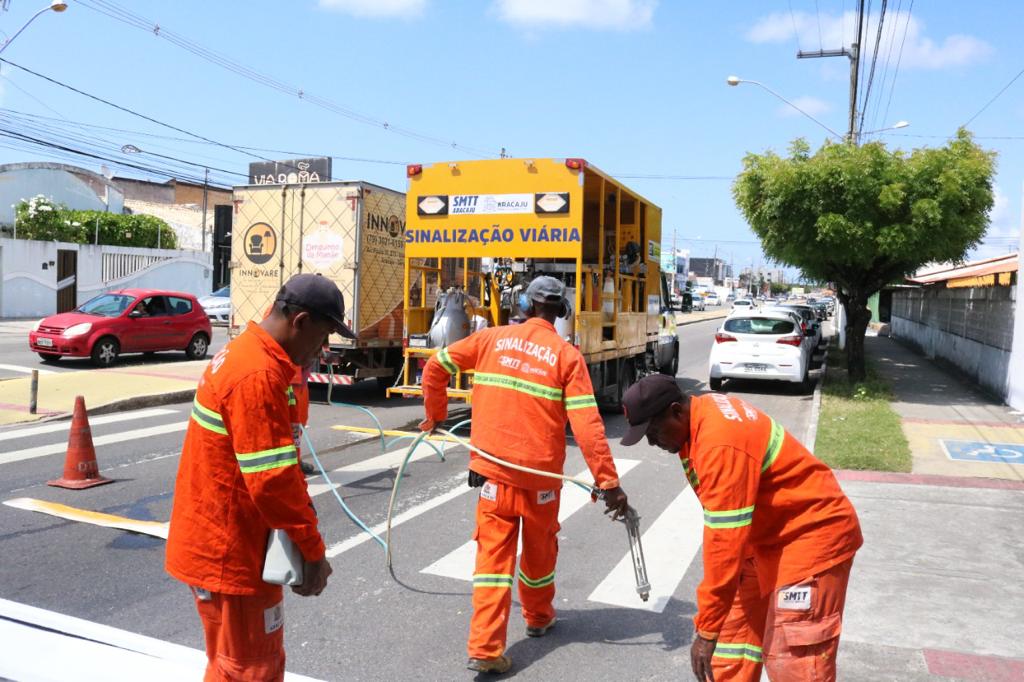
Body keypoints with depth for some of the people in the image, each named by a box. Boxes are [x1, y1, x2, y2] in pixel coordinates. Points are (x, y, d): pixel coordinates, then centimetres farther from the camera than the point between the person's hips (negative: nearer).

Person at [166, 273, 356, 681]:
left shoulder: (244, 353, 8)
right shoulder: (259, 376, -25)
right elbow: (271, 480, -27)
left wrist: (301, 517, 6)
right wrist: (313, 551, -17)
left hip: (214, 539, 10)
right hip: (230, 552, -10)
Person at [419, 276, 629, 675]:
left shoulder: (492, 338, 1)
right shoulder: (567, 355, -5)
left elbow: (436, 367, 6)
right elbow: (587, 424, -11)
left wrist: (435, 415, 21)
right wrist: (608, 482, -8)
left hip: (493, 470, 1)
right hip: (540, 474, -1)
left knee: (493, 553, 8)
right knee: (539, 548, 21)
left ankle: (484, 648, 4)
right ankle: (538, 618, 42)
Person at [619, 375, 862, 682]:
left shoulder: (720, 444, -31)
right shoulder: (703, 413, -1)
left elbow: (726, 539, -31)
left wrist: (706, 629, -24)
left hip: (813, 534, -10)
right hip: (770, 535, 10)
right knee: (735, 632, 15)